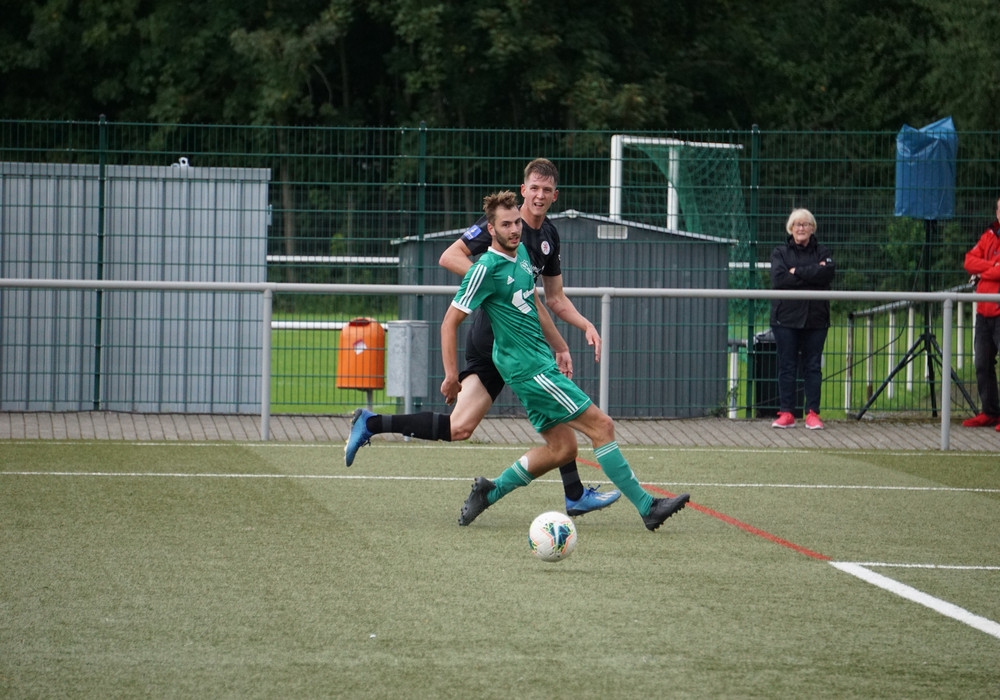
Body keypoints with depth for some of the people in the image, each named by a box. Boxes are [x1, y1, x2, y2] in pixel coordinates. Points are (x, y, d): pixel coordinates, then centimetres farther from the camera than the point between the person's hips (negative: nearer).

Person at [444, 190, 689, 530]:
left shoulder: (521, 251, 10)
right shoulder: (486, 268, -16)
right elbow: (450, 322, -13)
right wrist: (451, 376, -13)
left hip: (540, 361, 9)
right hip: (530, 370, -9)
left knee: (562, 448, 9)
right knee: (601, 425, -9)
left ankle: (489, 491, 15)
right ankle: (646, 507, -5)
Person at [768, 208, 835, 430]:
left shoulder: (822, 252, 10)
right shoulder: (780, 253, 9)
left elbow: (827, 273, -11)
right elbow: (779, 279, -9)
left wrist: (797, 272, -10)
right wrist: (811, 274, -11)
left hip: (815, 319, 0)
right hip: (786, 317, 0)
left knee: (813, 367, 2)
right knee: (787, 367, 0)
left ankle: (812, 413, 4)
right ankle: (786, 413, 3)